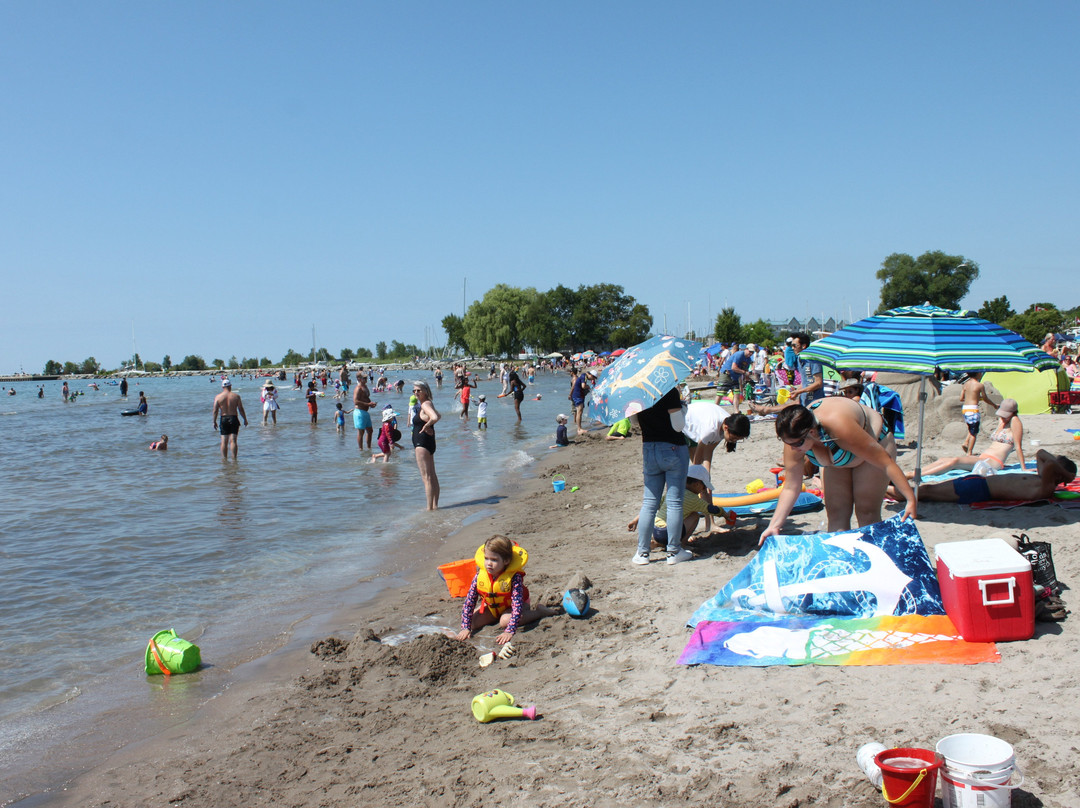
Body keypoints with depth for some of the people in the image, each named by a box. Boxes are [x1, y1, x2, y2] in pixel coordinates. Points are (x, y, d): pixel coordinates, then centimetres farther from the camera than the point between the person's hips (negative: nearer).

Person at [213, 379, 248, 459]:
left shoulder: (218, 397, -1)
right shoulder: (236, 396, -1)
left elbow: (215, 411, -3)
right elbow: (241, 409, -1)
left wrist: (214, 421, 5)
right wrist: (245, 419, 8)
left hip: (223, 419, 1)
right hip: (234, 418, 0)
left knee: (224, 441, 6)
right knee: (233, 440, -1)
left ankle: (224, 458, 9)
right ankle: (234, 458, -4)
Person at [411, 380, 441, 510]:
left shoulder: (425, 404, -17)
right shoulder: (426, 404, 13)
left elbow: (435, 417, -36)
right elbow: (437, 416, 31)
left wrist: (426, 426, -19)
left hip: (422, 444, -11)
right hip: (428, 442, 11)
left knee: (426, 477, -7)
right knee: (432, 476, 15)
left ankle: (430, 508, -4)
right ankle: (435, 505, 22)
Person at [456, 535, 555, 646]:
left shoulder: (514, 577, -33)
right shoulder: (480, 575, -22)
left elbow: (517, 605, -37)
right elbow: (469, 601, -17)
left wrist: (509, 632, -47)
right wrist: (466, 628, -23)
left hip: (510, 606, -5)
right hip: (492, 607, 5)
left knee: (505, 621, -35)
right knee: (472, 622, -12)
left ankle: (538, 612, -9)